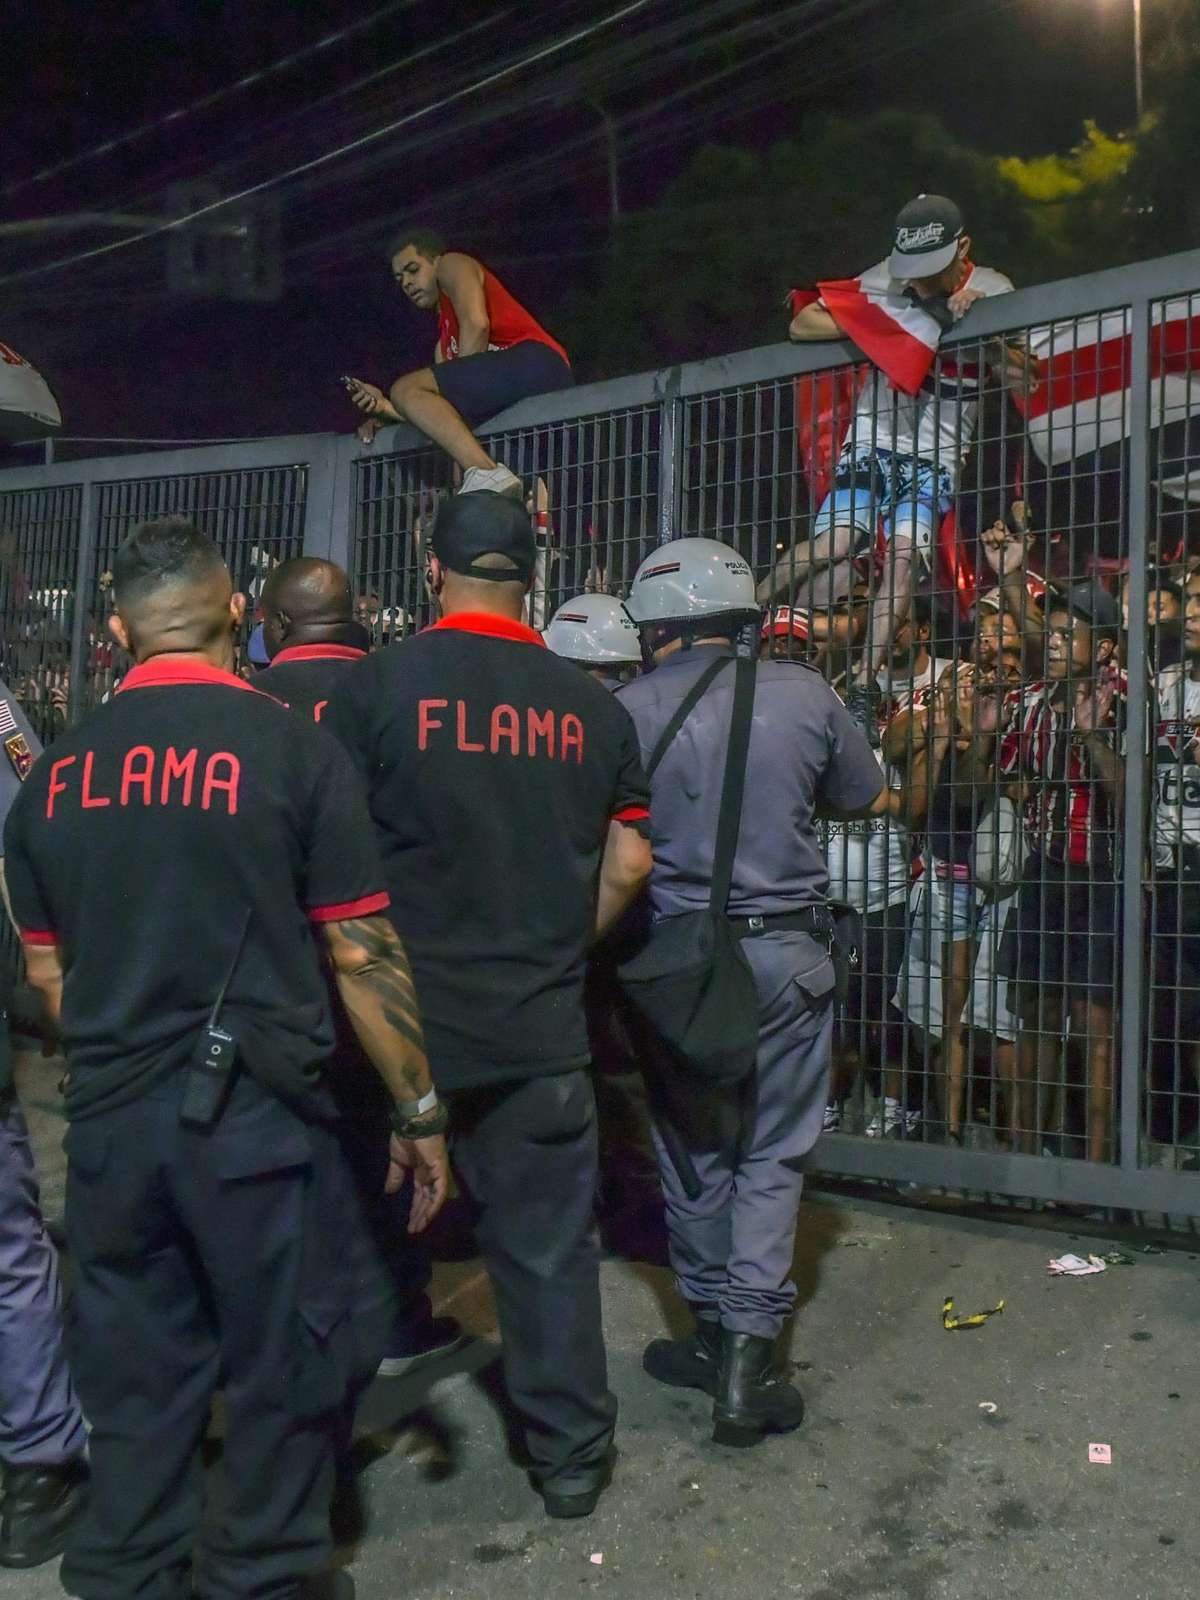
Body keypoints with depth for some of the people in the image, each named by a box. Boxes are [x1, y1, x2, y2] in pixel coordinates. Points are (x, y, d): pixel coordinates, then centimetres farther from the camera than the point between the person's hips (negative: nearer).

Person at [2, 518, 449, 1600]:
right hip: (256, 1112, -4)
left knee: (136, 1379, 19)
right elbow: (363, 956, -11)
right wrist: (421, 1112, -2)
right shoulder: (293, 748, -10)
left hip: (109, 1117, 5)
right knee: (283, 1375, 14)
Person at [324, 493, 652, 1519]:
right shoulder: (591, 705, 0)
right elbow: (628, 863, 4)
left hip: (402, 1018, -1)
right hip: (541, 1025, 2)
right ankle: (571, 1452, 28)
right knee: (548, 1239, 14)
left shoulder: (379, 684, -9)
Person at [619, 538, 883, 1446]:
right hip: (788, 952, 0)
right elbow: (871, 801, 9)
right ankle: (747, 1355, 8)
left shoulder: (628, 712, -8)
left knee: (695, 1150, 16)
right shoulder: (805, 693, -5)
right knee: (773, 1156, 9)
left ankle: (715, 1329, 28)